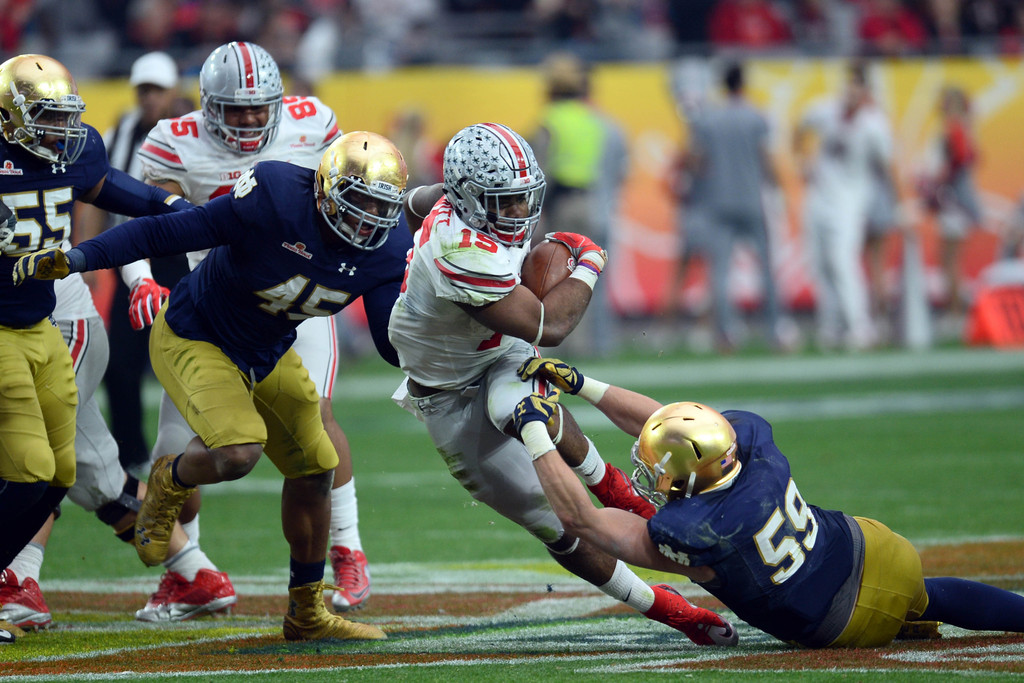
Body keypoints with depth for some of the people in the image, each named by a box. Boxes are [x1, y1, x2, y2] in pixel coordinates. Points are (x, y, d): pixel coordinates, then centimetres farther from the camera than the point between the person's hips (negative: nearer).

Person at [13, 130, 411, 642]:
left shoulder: (385, 250, -13)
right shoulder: (275, 200, -32)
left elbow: (394, 343, -7)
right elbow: (167, 233, -27)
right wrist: (77, 258, -34)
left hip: (268, 355, 7)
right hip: (193, 340, -7)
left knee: (312, 469, 8)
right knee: (239, 452, -27)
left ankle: (306, 613, 27)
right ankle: (169, 484, 10)